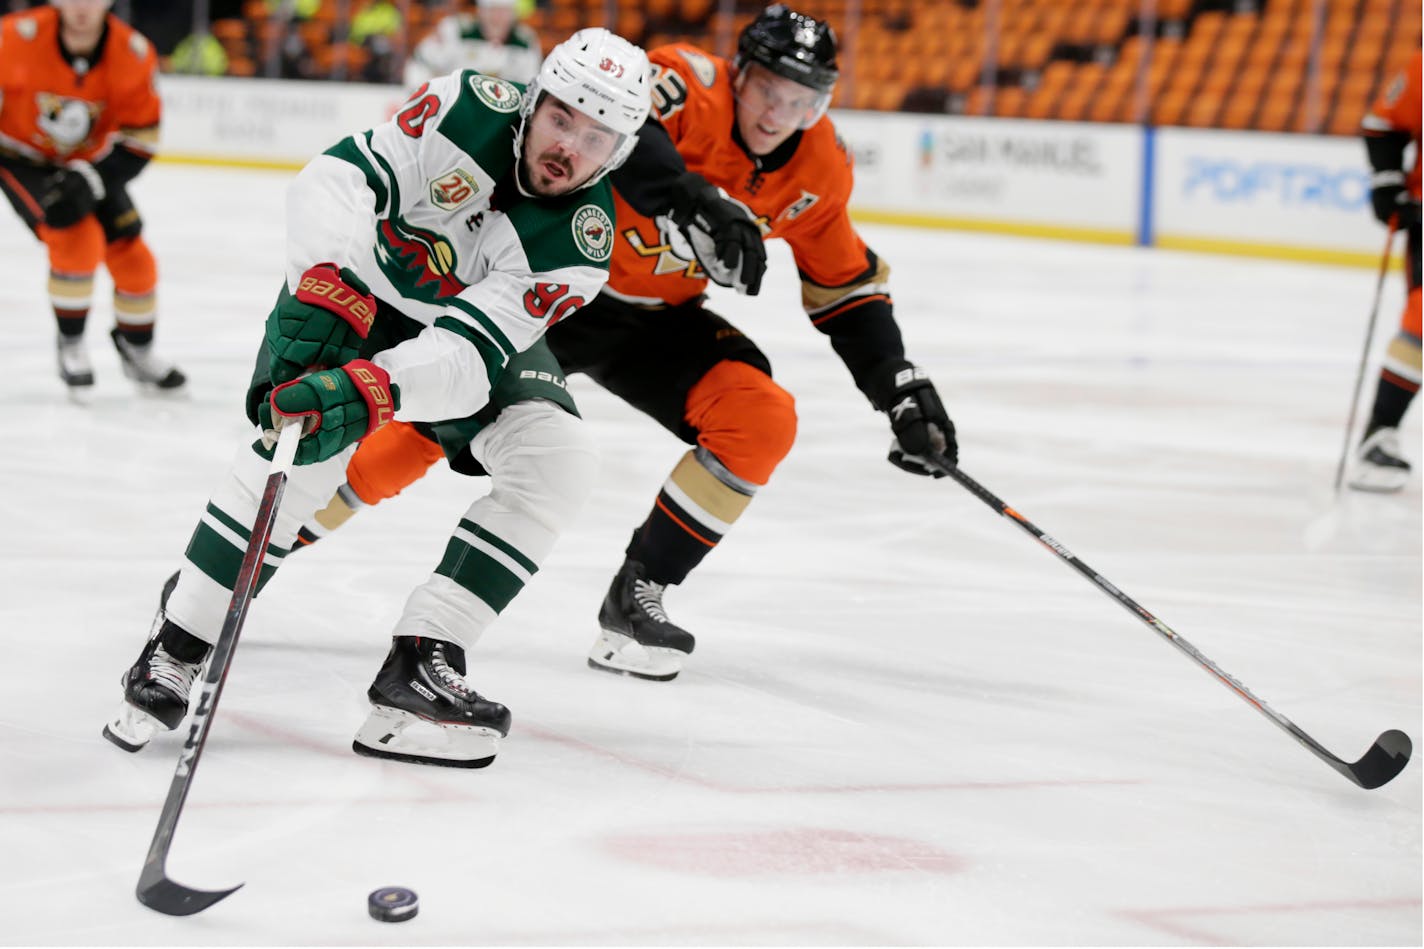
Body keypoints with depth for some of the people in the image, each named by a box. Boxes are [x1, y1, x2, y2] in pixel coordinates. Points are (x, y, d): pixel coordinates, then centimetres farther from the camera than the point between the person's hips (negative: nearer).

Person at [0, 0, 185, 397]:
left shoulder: (133, 54, -21)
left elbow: (139, 137, -15)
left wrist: (88, 179, -26)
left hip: (87, 161, 4)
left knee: (131, 255, 1)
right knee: (76, 236, -24)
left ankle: (136, 350, 27)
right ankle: (70, 345, -4)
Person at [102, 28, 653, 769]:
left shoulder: (580, 242, -26)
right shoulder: (473, 110, -28)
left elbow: (472, 348, -36)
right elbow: (337, 177, -33)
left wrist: (368, 393, -52)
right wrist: (325, 288, -50)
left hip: (479, 318, 3)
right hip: (352, 292, -3)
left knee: (554, 464, -17)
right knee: (306, 453, -25)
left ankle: (421, 664, -15)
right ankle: (174, 650, -11)